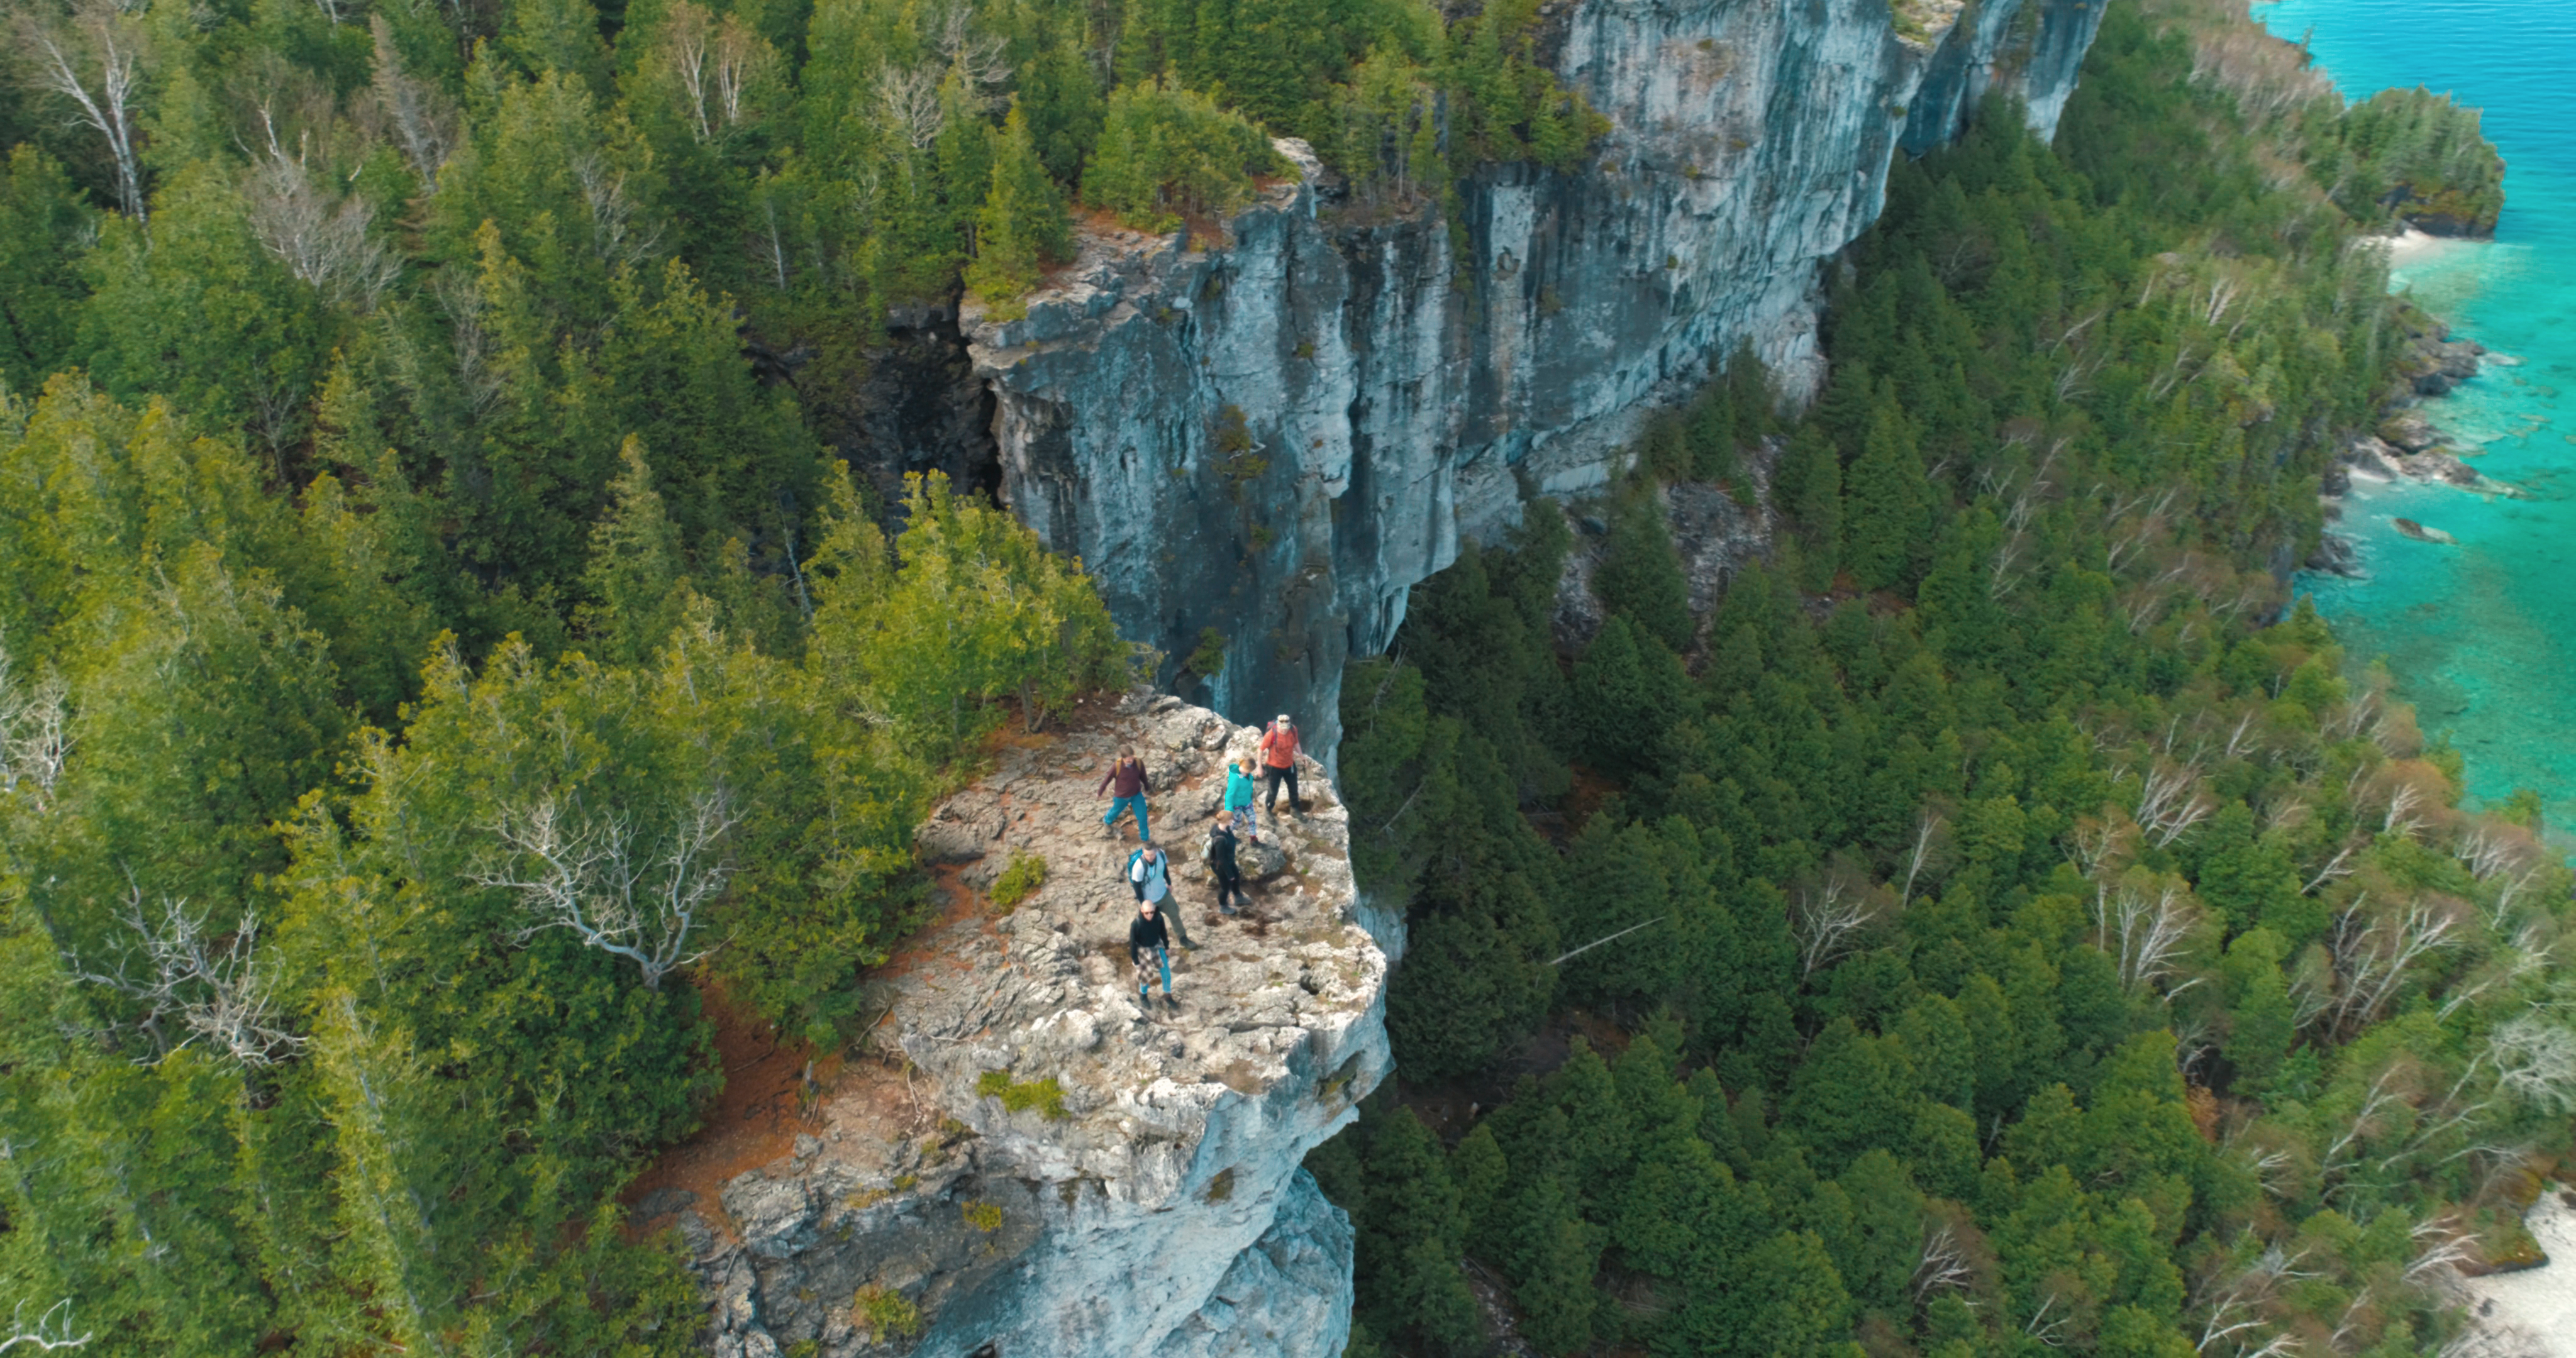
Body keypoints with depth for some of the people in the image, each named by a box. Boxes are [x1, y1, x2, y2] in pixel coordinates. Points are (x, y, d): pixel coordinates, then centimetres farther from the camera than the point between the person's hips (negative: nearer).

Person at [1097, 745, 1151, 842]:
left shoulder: (1139, 763, -25)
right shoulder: (1117, 765, -32)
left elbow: (1143, 776, -4)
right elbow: (1108, 778, -14)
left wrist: (1147, 787, 14)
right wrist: (1101, 791, 1)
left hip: (1137, 794, 2)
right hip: (1121, 796, -1)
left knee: (1142, 816, 4)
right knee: (1116, 810, 26)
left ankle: (1144, 838, 28)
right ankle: (1107, 821, 62)